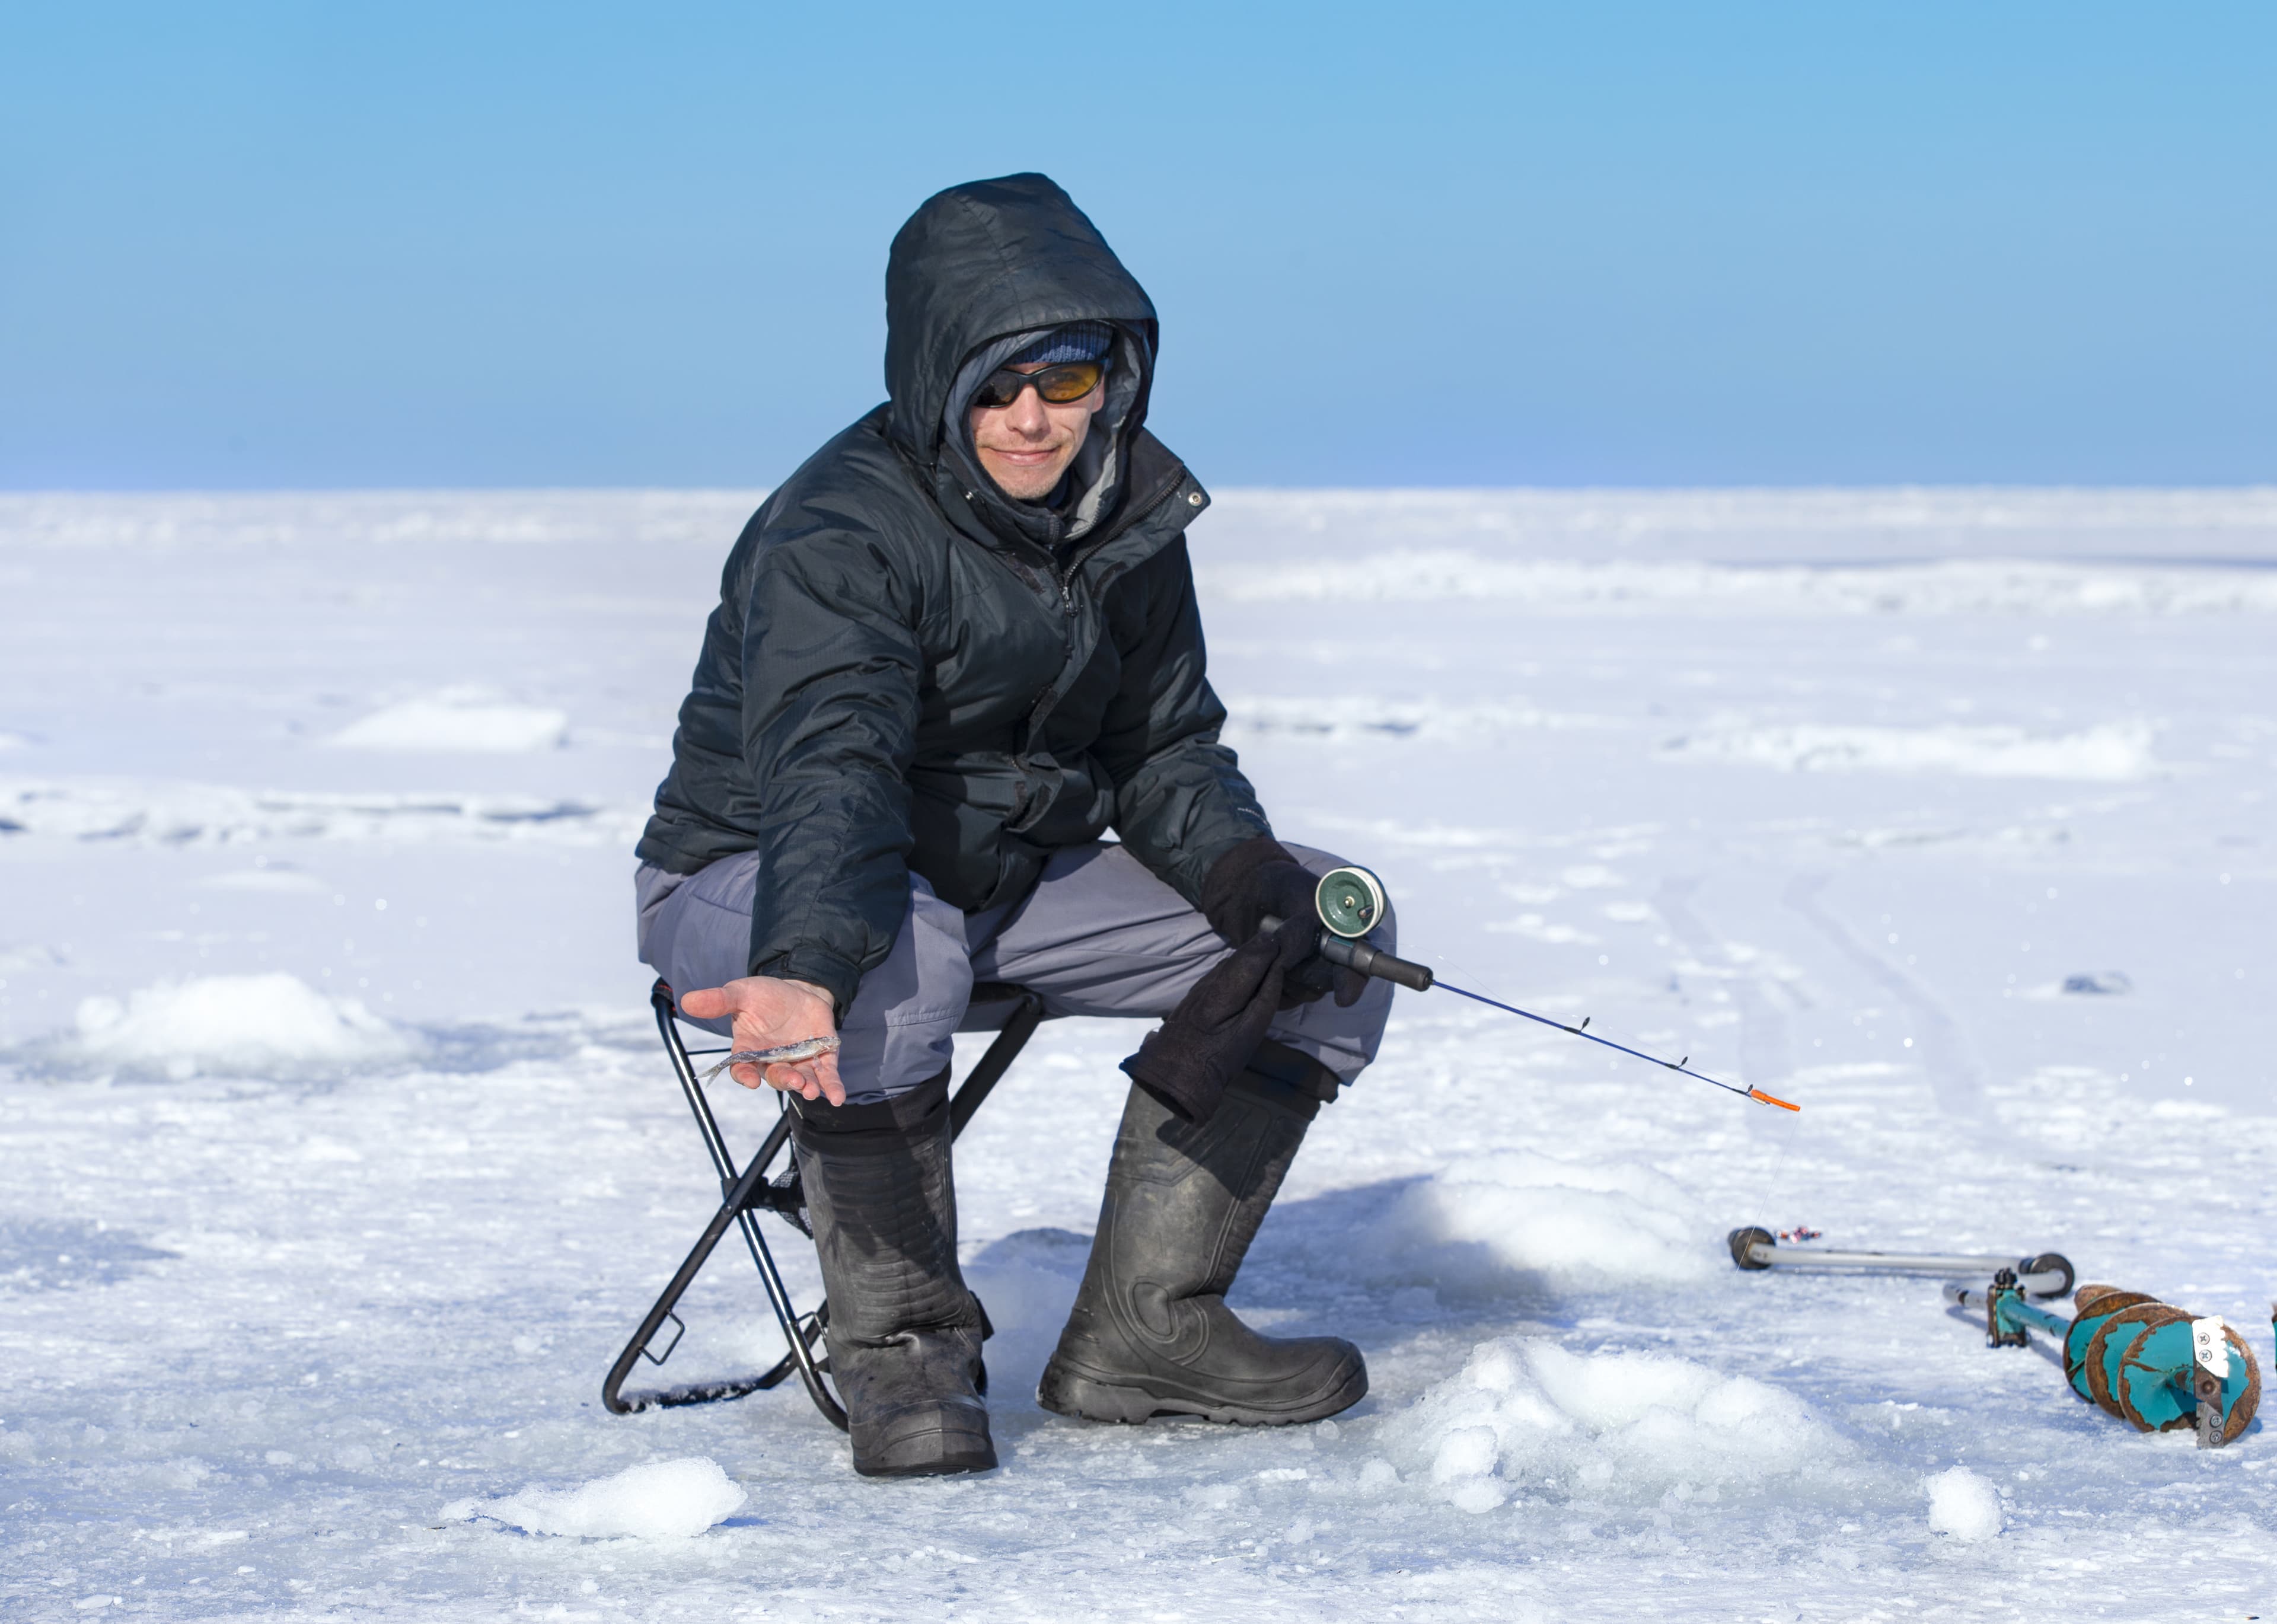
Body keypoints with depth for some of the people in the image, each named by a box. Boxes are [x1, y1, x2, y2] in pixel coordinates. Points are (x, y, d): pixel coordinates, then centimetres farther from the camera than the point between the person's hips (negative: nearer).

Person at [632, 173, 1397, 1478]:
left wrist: (1257, 878, -16)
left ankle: (1142, 1326, -7)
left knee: (1332, 932, -5)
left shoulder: (1129, 512, -1)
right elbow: (829, 776, -40)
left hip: (1010, 875, 7)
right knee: (898, 955, -42)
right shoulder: (840, 536, -24)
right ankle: (903, 1346, -21)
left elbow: (1164, 751, 6)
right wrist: (804, 971, -59)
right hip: (754, 879, -7)